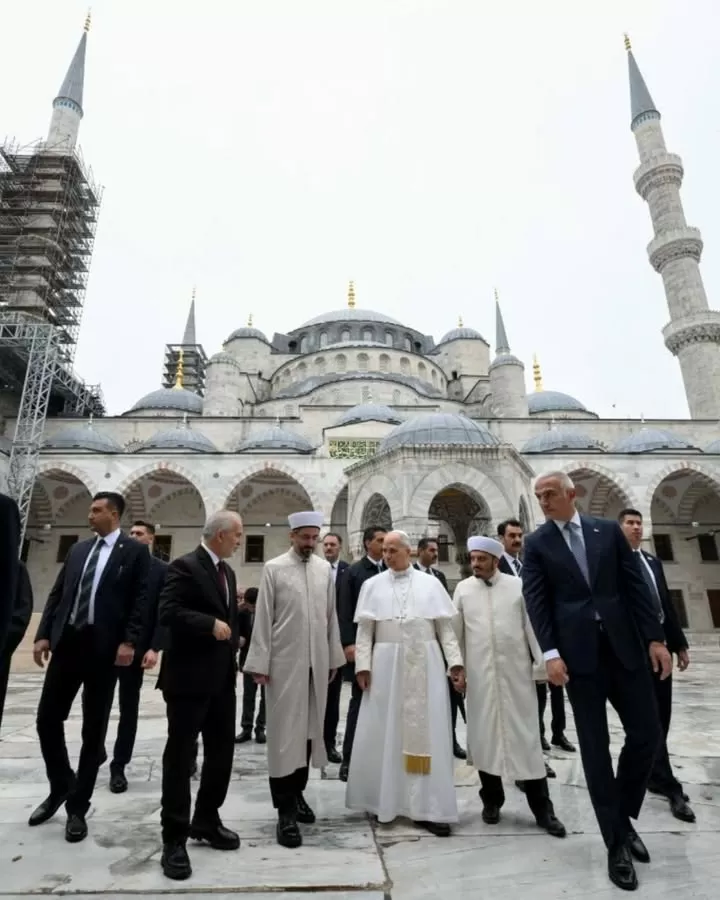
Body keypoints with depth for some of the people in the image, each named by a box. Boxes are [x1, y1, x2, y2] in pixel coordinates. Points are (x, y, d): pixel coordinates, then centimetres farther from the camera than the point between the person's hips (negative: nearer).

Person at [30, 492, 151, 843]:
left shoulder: (134, 551, -3)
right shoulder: (78, 549, 14)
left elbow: (140, 601, -8)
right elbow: (57, 594, 14)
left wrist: (129, 642, -17)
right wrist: (43, 634, 5)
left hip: (104, 647, -5)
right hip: (67, 642, 5)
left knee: (93, 730, 6)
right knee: (47, 719, 9)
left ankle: (78, 807, 22)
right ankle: (61, 786, 34)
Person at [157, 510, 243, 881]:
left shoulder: (227, 571, 13)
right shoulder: (184, 566, -14)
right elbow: (167, 612, -24)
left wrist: (232, 642, 13)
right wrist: (211, 624, -26)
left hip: (221, 678, 9)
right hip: (189, 677, -8)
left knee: (222, 753, 16)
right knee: (181, 756, 4)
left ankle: (206, 821, 33)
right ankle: (174, 838, 17)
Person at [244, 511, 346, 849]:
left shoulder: (325, 569, 5)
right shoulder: (273, 568, -5)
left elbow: (331, 616, 9)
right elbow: (262, 618, -5)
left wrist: (334, 658, 9)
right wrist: (260, 662, -8)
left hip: (317, 662, 4)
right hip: (284, 662, -4)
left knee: (309, 729, 13)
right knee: (284, 733, 2)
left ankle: (297, 793, 31)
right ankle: (285, 811, 11)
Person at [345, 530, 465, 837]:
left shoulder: (430, 583, 4)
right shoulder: (372, 585, 4)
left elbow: (446, 627, 2)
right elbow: (364, 630, 2)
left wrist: (456, 663, -5)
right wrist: (363, 666, -6)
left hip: (425, 665, 0)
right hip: (386, 664, 1)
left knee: (427, 731, 3)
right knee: (384, 732, 8)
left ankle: (429, 807, 13)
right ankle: (383, 799, 26)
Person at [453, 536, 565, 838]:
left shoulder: (517, 585, -2)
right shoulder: (463, 589, 1)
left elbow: (533, 625, -1)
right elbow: (456, 631, 5)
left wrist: (543, 662, -4)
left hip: (516, 670, -1)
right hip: (479, 672, 1)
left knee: (525, 735, 5)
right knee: (484, 735, 10)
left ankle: (542, 807, 17)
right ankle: (491, 799, 27)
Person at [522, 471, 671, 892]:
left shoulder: (609, 530, 6)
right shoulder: (537, 543, 1)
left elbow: (636, 586, 5)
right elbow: (537, 601, -5)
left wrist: (655, 637, -2)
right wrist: (551, 652, -14)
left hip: (624, 645, 2)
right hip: (578, 652, -2)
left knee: (647, 734, 5)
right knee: (595, 746, 4)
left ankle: (624, 816, 31)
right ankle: (616, 841, 20)